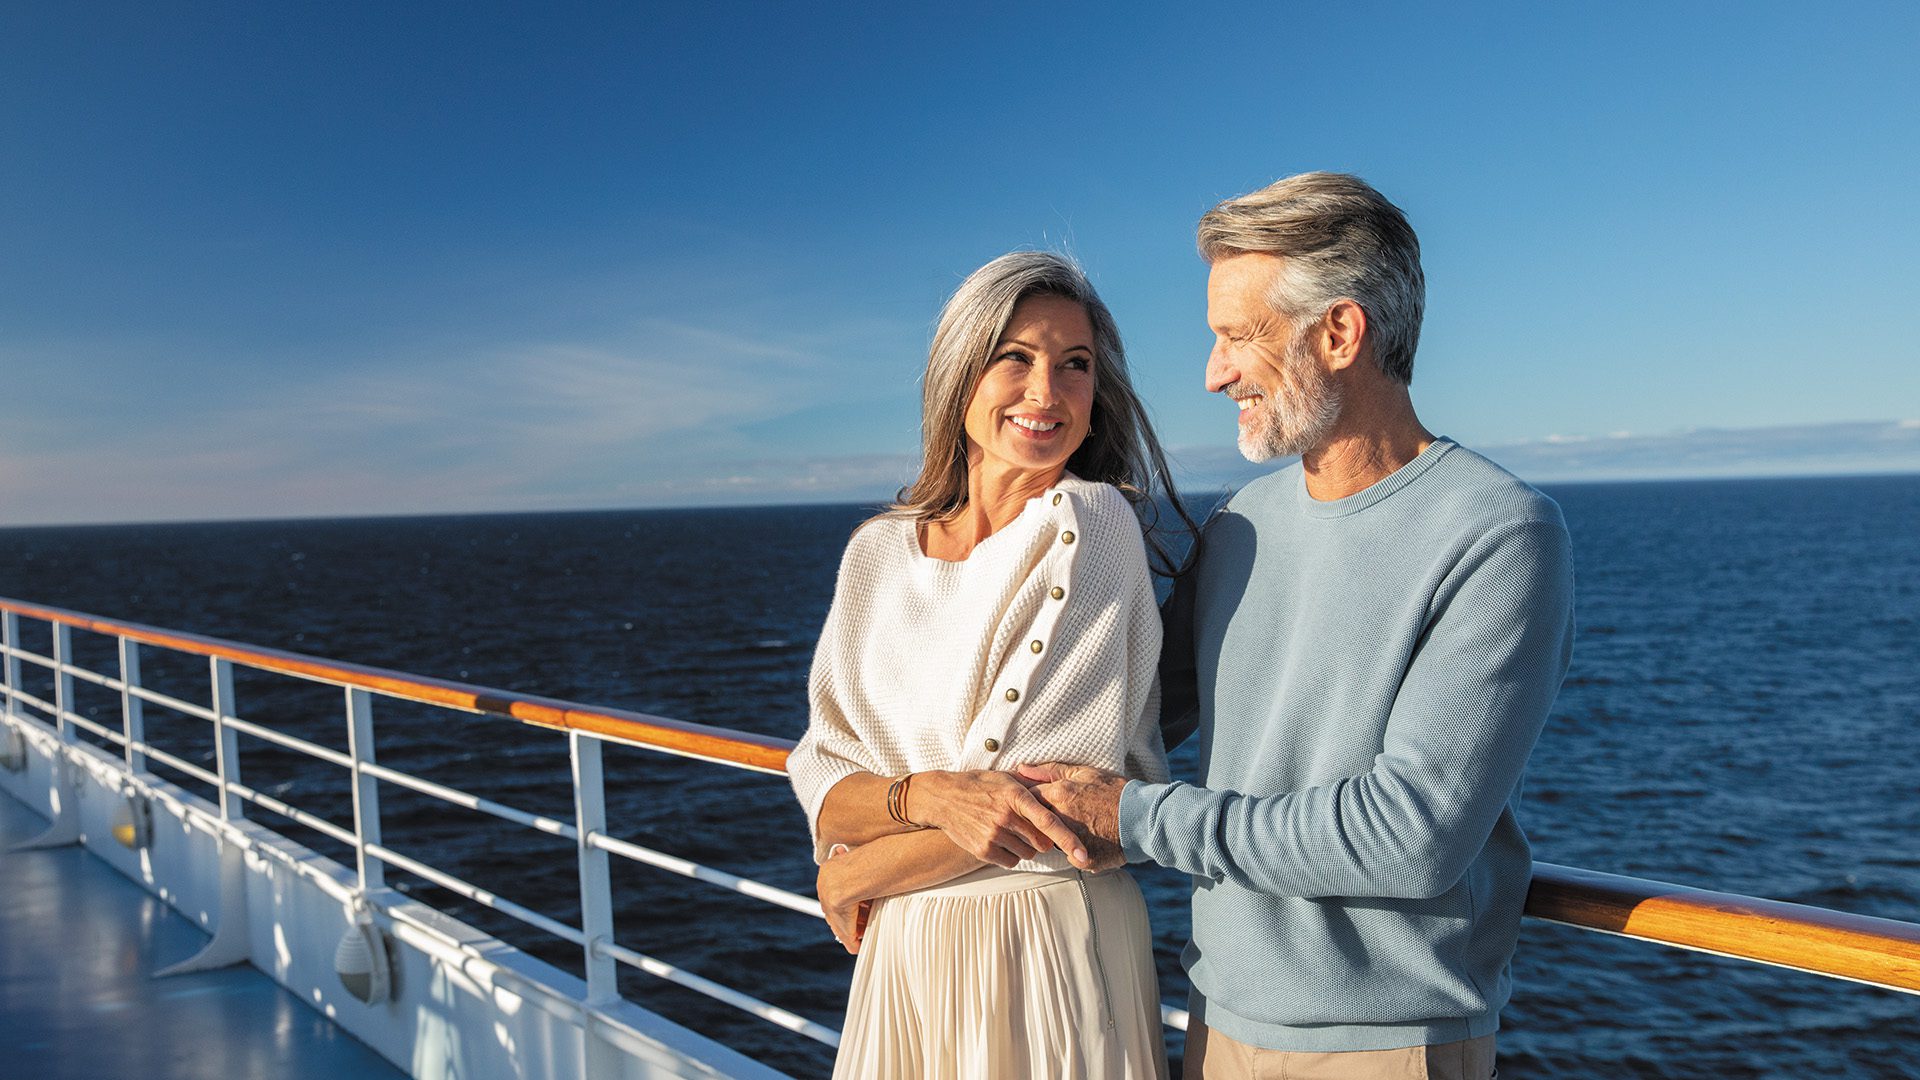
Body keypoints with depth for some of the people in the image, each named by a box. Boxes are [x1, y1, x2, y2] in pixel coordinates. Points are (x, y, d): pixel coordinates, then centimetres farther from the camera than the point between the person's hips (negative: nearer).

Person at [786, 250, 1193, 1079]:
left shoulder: (1095, 525, -13)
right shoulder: (878, 553, 1)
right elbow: (821, 777, 1)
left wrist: (858, 873, -8)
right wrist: (928, 794, -21)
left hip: (1059, 955, -4)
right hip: (903, 961, 4)